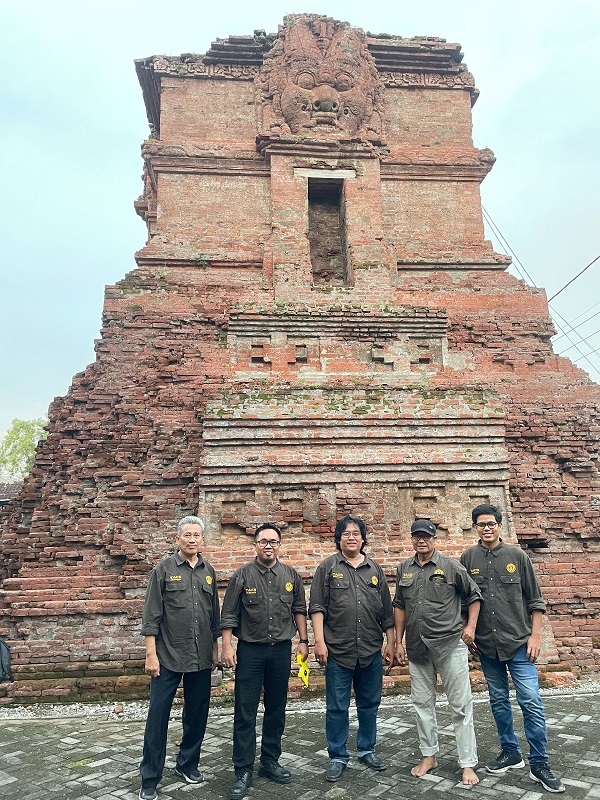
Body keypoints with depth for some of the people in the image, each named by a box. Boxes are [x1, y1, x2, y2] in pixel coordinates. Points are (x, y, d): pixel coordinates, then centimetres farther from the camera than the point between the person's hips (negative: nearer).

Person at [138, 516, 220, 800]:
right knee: (158, 716, 2)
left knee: (197, 714, 14)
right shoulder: (164, 569, -6)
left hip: (201, 658, 4)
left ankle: (188, 763, 34)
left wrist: (215, 648, 11)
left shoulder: (209, 572, 6)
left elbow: (214, 614, 12)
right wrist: (151, 654, -10)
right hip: (168, 657, -4)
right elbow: (151, 616, -7)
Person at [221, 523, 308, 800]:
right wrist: (227, 646, -8)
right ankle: (243, 771, 14)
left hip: (281, 651, 3)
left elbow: (299, 609, 9)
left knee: (276, 711, 13)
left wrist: (303, 641, 6)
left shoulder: (291, 576, 2)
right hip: (250, 651, -2)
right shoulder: (242, 576, -5)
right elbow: (229, 615, -3)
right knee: (245, 713, 2)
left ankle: (270, 762, 29)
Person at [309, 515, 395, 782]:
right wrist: (319, 641, -11)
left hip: (371, 651, 3)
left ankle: (366, 750, 33)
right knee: (337, 707, 7)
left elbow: (386, 611, 12)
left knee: (369, 704, 15)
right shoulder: (328, 567, -1)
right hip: (338, 651, -3)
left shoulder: (375, 569, 8)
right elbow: (317, 607, -5)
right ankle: (338, 757, 22)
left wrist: (391, 642, 10)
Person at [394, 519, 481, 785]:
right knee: (422, 703, 14)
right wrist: (398, 642, 9)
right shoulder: (404, 569, 6)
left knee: (461, 705, 2)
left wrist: (471, 626, -7)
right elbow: (399, 606, 12)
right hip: (417, 648, 4)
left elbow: (473, 596, 5)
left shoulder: (451, 566, -5)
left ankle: (468, 764, 14)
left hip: (450, 644, -4)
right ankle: (429, 756, 30)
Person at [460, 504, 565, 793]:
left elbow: (535, 601, 1)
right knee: (499, 701, 13)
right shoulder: (468, 559, 0)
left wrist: (535, 636, -3)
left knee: (531, 702, -2)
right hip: (487, 645, 2)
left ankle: (539, 764, 12)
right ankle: (510, 753, 29)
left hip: (518, 642, -2)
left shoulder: (517, 556, -3)